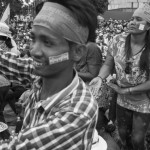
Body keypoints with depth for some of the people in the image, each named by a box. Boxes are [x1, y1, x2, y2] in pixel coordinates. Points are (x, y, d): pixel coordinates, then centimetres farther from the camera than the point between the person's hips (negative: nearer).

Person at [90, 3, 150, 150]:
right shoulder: (118, 40, -13)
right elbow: (108, 64, -5)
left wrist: (126, 90, -21)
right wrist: (100, 77, -25)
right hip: (122, 100, 3)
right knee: (123, 133, 23)